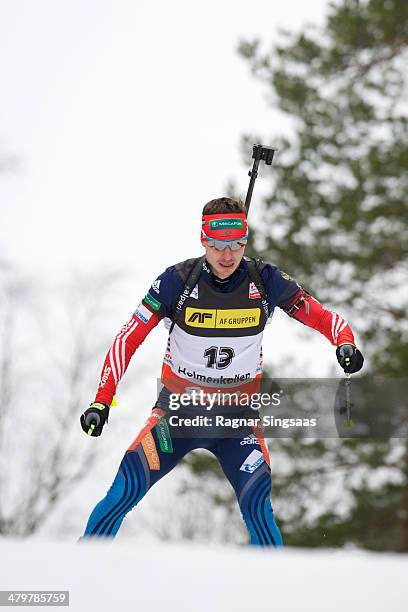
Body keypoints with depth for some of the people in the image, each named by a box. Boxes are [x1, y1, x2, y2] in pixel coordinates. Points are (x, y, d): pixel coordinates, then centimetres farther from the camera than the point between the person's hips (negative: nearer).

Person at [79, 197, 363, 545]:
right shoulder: (178, 280, -14)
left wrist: (346, 344, -27)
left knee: (258, 509, -18)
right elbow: (129, 339, -10)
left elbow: (323, 317, -5)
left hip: (237, 416, 1)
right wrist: (102, 400, -18)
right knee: (123, 495, -12)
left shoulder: (265, 281, -10)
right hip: (178, 409, -1)